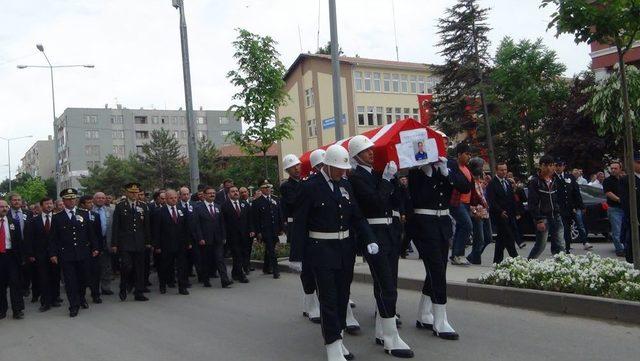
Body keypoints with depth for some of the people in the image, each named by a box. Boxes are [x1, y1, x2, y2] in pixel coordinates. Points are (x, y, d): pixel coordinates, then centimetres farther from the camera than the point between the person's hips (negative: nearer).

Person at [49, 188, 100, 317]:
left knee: (83, 278, 10)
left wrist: (95, 248, 5)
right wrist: (53, 253, -3)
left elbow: (91, 233, 9)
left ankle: (81, 298, 35)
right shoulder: (57, 218, 3)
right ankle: (74, 306, 10)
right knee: (70, 281, 0)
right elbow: (54, 238, 3)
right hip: (66, 255, -1)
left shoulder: (85, 214, 7)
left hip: (84, 253, 2)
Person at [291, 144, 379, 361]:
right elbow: (300, 223, -9)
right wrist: (297, 256, -11)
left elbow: (357, 216, 6)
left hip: (345, 249, 6)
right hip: (322, 250, -6)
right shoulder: (311, 187, -10)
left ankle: (337, 339, 27)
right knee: (329, 298, -4)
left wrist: (369, 240, -10)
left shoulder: (346, 185, 7)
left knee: (342, 296, 13)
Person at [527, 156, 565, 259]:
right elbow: (532, 203, -12)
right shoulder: (535, 181, -8)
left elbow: (558, 199, 19)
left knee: (560, 246, 3)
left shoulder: (555, 180, 12)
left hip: (556, 217, 6)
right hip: (543, 218, -6)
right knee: (541, 246, -2)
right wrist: (538, 220, -16)